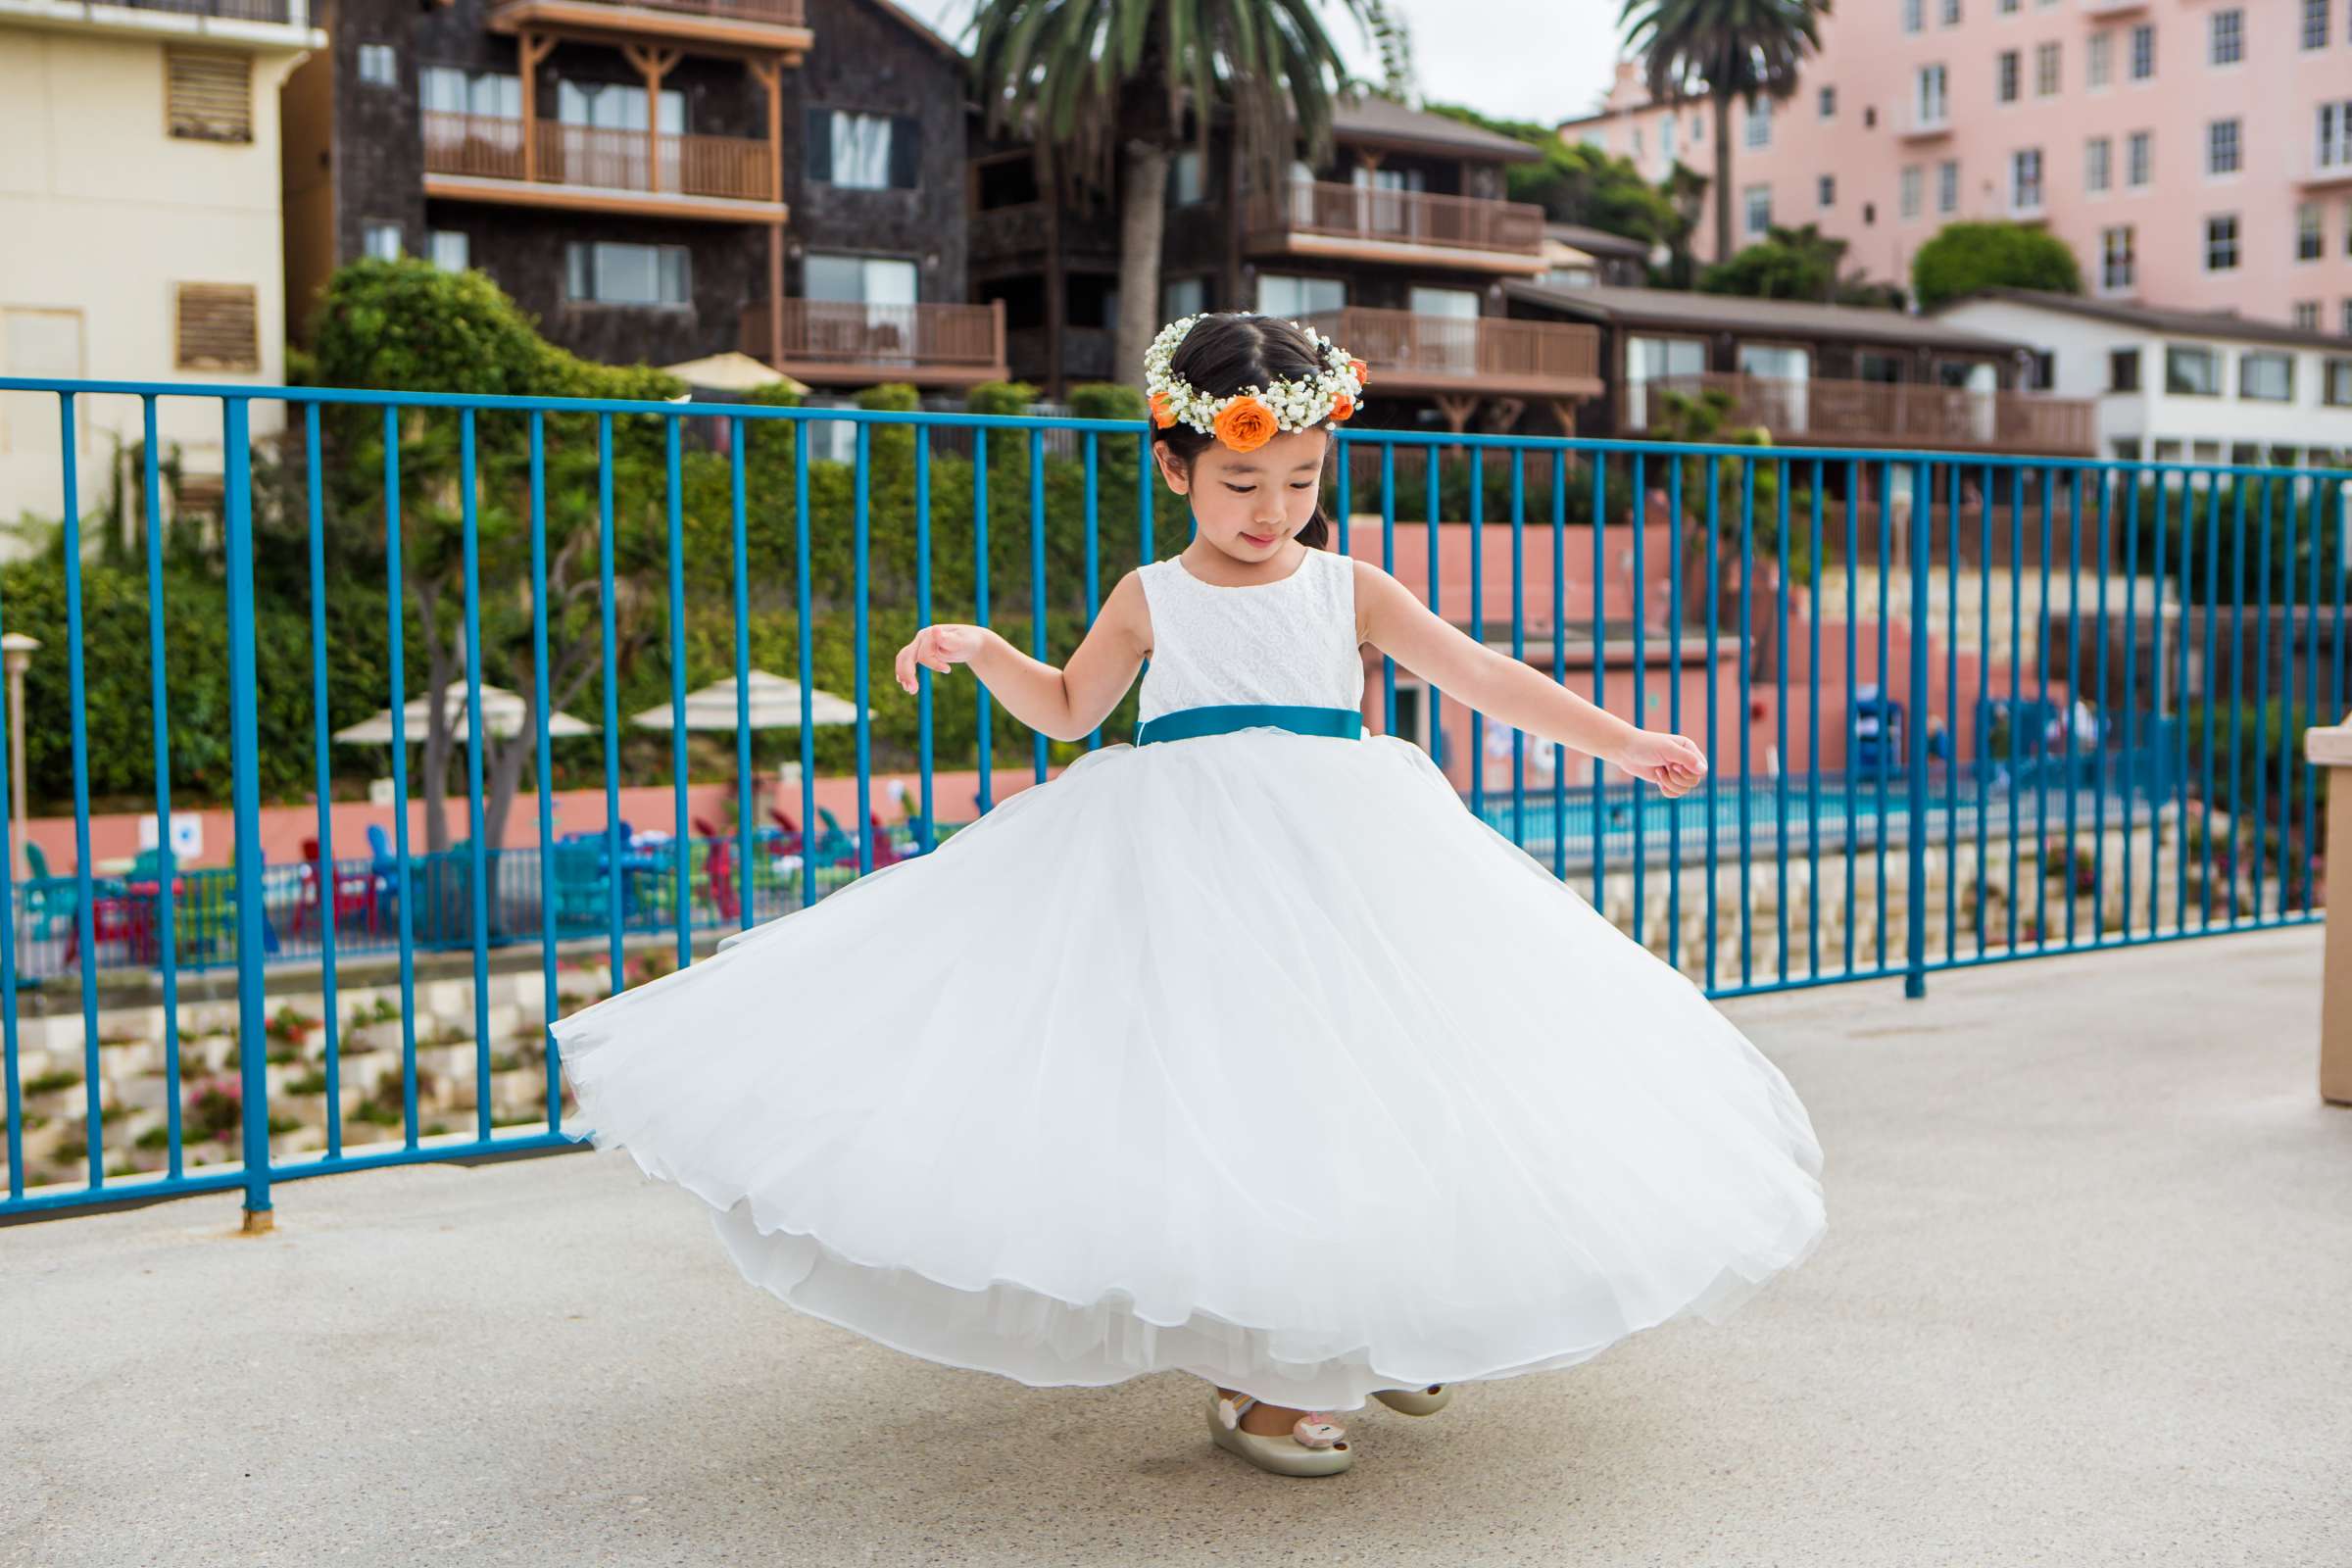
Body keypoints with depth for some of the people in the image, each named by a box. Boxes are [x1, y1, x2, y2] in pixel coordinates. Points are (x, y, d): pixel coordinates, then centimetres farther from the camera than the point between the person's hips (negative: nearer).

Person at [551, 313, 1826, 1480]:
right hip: (1185, 871, -2)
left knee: (1352, 1088, 4)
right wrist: (980, 649, 0)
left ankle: (1368, 1324, 29)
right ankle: (1249, 1377, 5)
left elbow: (1480, 675, 5)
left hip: (1336, 859, 2)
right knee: (1224, 1101, -7)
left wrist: (1621, 741, 1)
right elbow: (1068, 708, 18)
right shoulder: (1153, 599, 6)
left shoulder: (1348, 589, 7)